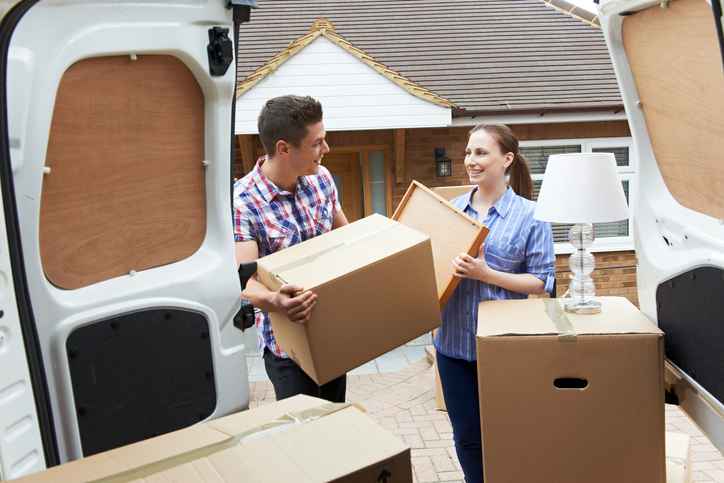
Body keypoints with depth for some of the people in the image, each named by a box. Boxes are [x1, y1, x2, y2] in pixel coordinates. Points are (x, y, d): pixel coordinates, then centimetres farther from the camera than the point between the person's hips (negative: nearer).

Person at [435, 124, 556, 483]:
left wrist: (486, 274, -19)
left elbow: (542, 281, -9)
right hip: (454, 341, 4)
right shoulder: (453, 209, 5)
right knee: (466, 437, 14)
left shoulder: (530, 215, -7)